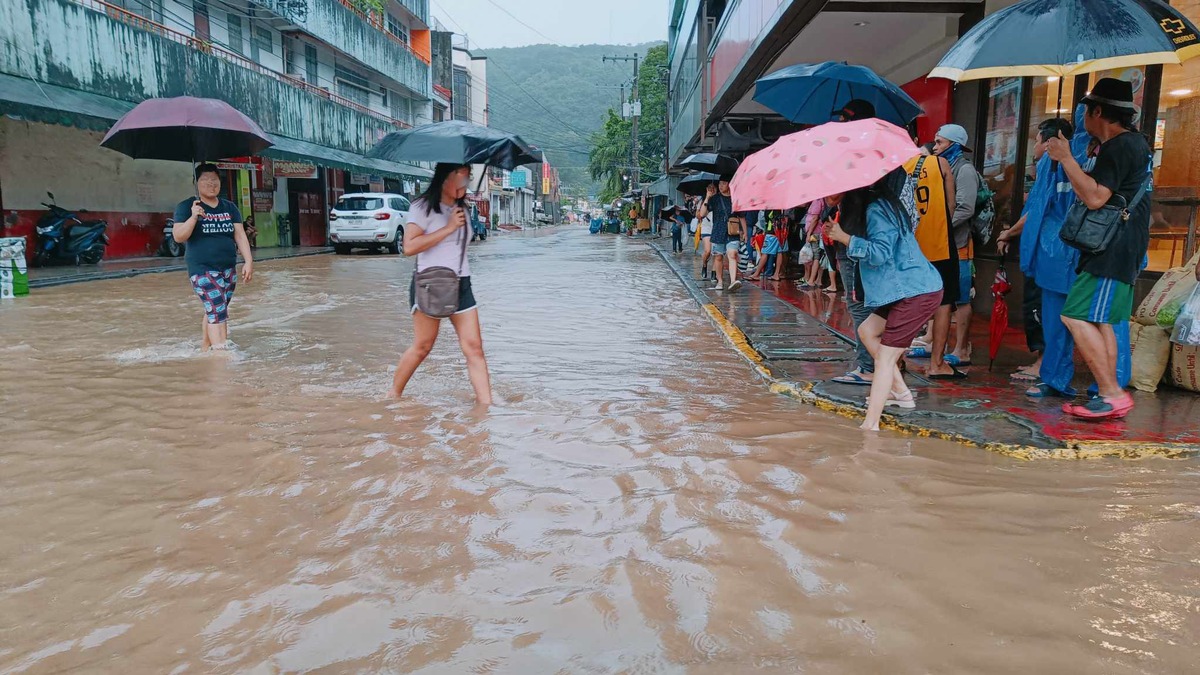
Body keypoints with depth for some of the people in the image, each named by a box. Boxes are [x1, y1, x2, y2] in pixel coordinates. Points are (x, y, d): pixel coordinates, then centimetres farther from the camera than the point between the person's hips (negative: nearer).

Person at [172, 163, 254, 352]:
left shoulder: (229, 207, 11)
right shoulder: (186, 206, -2)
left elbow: (240, 235, 7)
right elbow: (178, 237, -10)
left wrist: (248, 261, -3)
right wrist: (193, 217, -24)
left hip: (228, 269, 5)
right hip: (202, 269, -5)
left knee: (213, 311, 11)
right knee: (218, 311, -14)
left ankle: (205, 348, 24)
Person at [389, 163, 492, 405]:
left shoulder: (461, 209, 15)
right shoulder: (423, 207, -6)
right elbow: (409, 246, -18)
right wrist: (449, 228, -17)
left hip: (460, 285, 6)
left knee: (474, 347, -5)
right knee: (423, 346, 1)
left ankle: (485, 404, -6)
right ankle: (394, 394, 22)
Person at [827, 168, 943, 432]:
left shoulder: (876, 208, -15)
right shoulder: (875, 205, 15)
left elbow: (880, 253, -22)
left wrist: (846, 238, -19)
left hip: (918, 293, -11)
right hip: (904, 289, 11)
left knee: (886, 356, -12)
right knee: (867, 331, 19)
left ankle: (870, 426, -12)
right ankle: (901, 392, 24)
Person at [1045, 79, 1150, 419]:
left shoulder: (1117, 147, -16)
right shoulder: (1134, 142, 18)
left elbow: (1094, 197, -24)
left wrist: (1066, 158, -18)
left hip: (1112, 251, -11)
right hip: (1122, 250, 11)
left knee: (1076, 316, -14)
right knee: (1098, 320, 12)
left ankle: (1112, 394, -14)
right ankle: (1109, 396, 14)